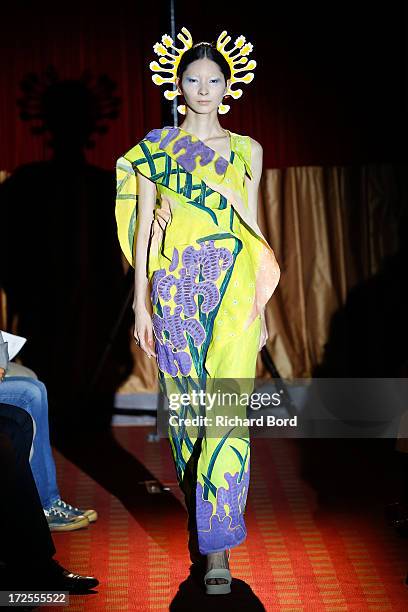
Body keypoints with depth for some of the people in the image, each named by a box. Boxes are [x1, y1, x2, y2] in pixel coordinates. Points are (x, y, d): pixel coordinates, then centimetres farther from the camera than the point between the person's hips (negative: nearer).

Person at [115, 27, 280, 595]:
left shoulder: (246, 151, 9)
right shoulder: (154, 147, 6)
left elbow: (253, 231, 12)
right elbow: (143, 228, 4)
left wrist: (261, 304, 10)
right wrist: (141, 303, 0)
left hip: (233, 290, 0)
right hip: (175, 290, 0)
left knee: (227, 411, -9)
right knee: (185, 408, 7)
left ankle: (217, 543, -4)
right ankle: (202, 514, 26)